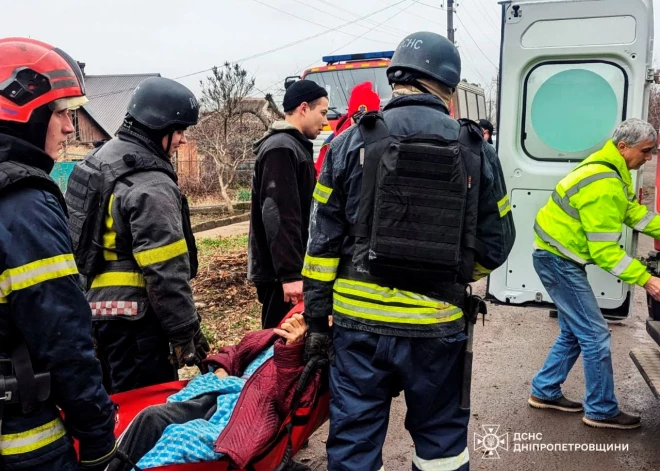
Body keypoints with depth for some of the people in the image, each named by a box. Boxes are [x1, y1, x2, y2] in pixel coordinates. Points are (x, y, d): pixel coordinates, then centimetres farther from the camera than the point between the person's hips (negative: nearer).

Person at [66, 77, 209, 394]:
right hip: (133, 319, -10)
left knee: (113, 403, 23)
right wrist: (185, 333, -14)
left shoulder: (99, 160, 10)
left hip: (94, 306, 10)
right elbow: (165, 273, -22)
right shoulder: (151, 186, -21)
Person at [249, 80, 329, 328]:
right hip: (279, 272, -10)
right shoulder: (281, 148, -16)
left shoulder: (293, 146, 17)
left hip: (289, 268, 10)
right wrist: (290, 273, -26)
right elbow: (279, 216, -24)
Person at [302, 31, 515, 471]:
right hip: (437, 326, 1)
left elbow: (323, 241, -2)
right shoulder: (476, 150, 2)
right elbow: (495, 245, 6)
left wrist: (317, 321, 5)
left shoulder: (351, 143, -1)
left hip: (361, 323, -1)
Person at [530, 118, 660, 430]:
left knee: (575, 332, 17)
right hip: (558, 261, -10)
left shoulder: (613, 168, 8)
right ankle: (602, 411, 11)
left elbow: (634, 211, 13)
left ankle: (544, 392, 27)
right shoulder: (605, 185, -25)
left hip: (559, 257, 10)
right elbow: (605, 251, -24)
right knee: (595, 335, -3)